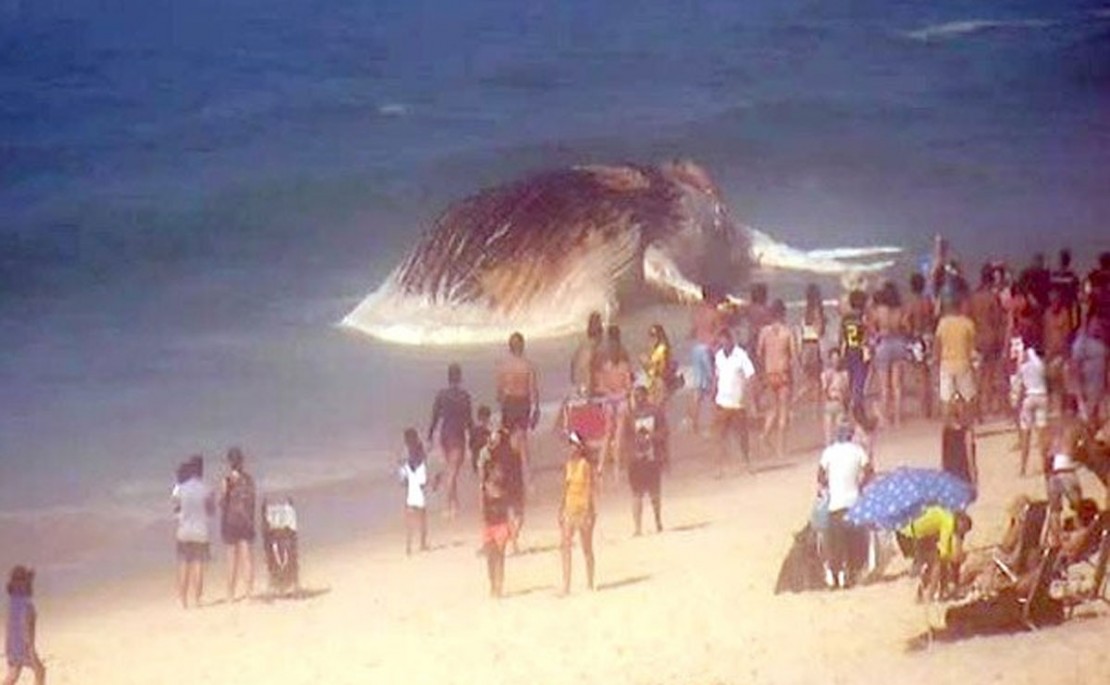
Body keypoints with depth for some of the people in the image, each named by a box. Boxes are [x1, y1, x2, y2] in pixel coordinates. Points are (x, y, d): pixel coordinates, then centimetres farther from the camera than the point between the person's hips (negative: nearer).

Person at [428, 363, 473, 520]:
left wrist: (429, 436, 11)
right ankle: (451, 508, -9)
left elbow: (434, 417, 3)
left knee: (451, 470, 20)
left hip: (444, 434, 5)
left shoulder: (441, 395, 0)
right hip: (457, 436, -5)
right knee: (453, 472, -5)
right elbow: (468, 419, -9)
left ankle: (454, 505, 27)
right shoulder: (464, 395, -11)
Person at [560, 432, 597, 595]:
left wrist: (590, 510, -17)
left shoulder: (586, 464, -10)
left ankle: (590, 584, 13)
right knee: (564, 546, -1)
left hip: (584, 508, -6)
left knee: (587, 548, 3)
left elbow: (590, 488, -13)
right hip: (569, 508, 6)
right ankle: (566, 586, 2)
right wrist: (561, 509, 14)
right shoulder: (568, 464, 9)